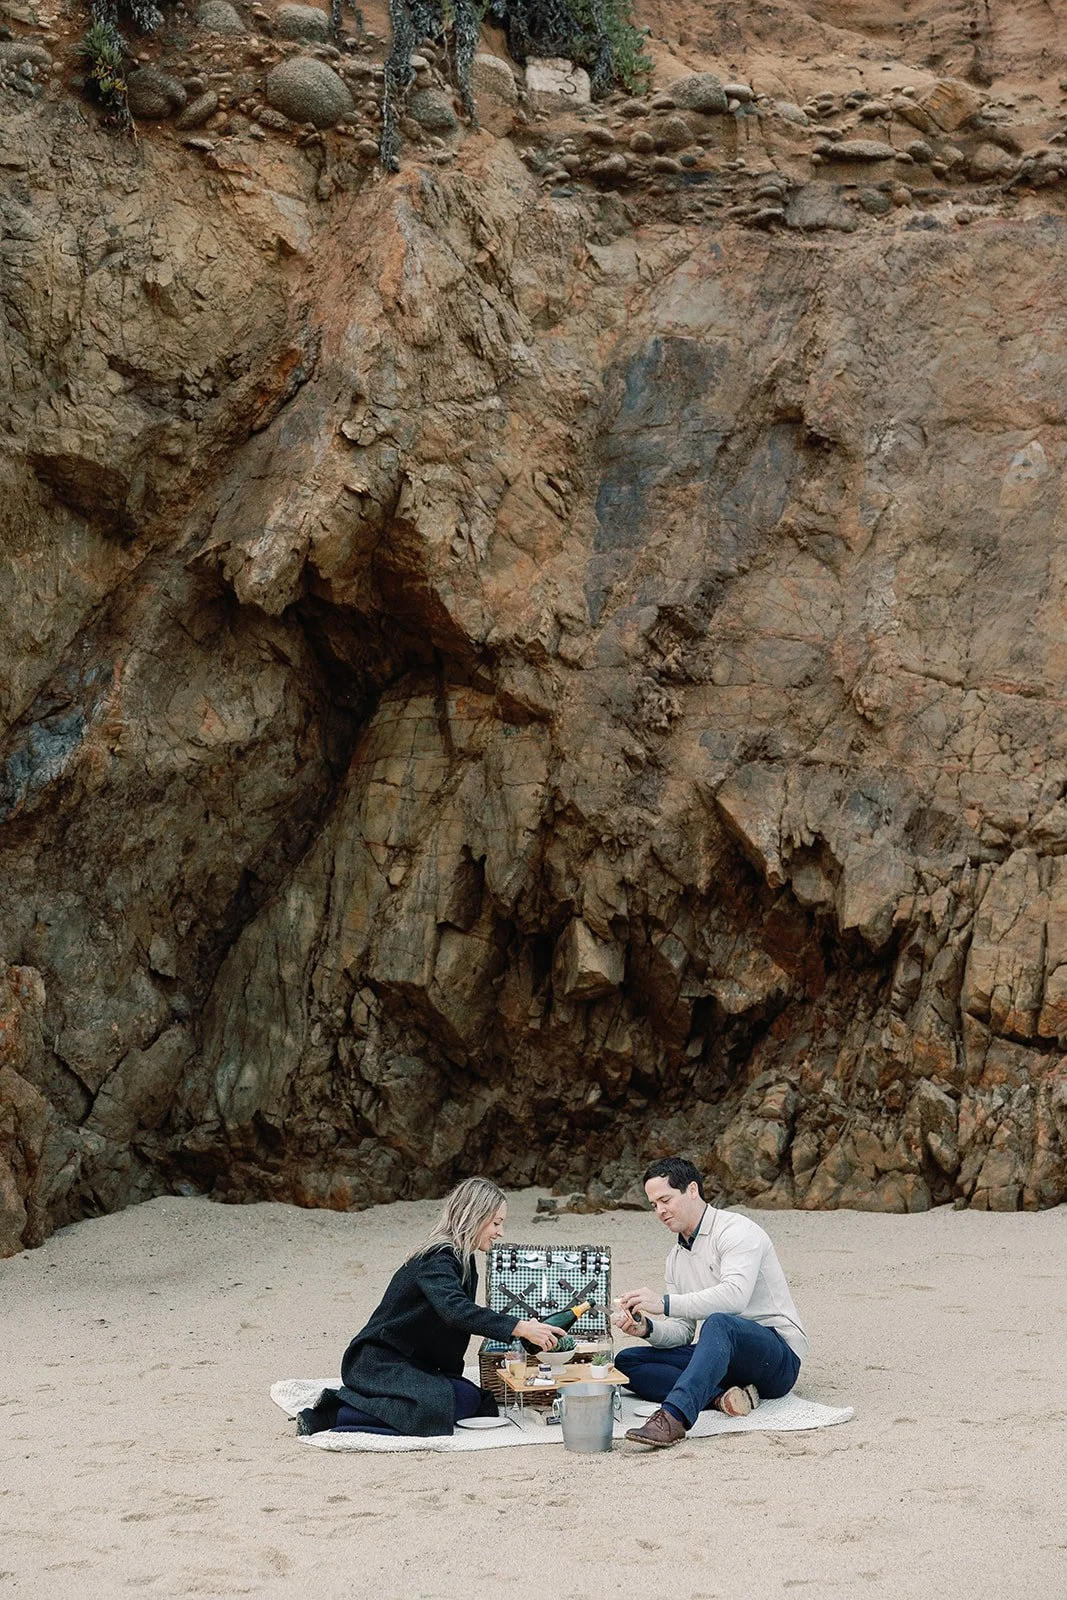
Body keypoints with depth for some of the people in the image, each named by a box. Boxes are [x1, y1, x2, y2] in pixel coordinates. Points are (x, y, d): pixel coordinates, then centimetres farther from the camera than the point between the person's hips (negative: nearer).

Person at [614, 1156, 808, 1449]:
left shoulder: (736, 1230, -8)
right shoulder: (677, 1257, 18)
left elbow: (734, 1295, -27)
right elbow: (682, 1331, 13)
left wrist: (665, 1303, -33)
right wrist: (648, 1328, -10)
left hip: (778, 1355, -8)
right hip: (720, 1355, 8)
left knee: (718, 1324, -40)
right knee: (627, 1360, -7)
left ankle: (673, 1417, -59)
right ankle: (720, 1395, -25)